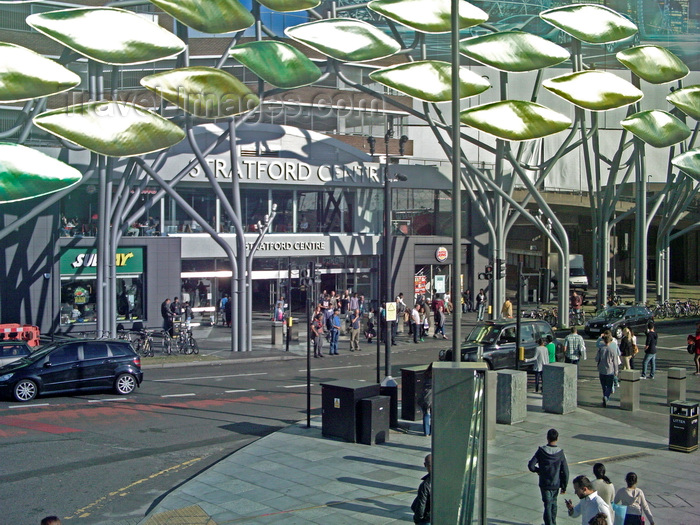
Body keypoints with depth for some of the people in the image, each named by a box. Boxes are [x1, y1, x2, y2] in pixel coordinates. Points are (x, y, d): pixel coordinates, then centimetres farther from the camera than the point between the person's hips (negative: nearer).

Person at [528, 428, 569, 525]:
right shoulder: (560, 453, -10)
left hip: (545, 484, -2)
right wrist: (564, 487, 3)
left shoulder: (541, 451, -13)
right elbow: (565, 472, -7)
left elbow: (531, 466, -15)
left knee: (548, 506, 2)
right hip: (556, 484, 2)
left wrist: (538, 470, 6)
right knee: (553, 503, 22)